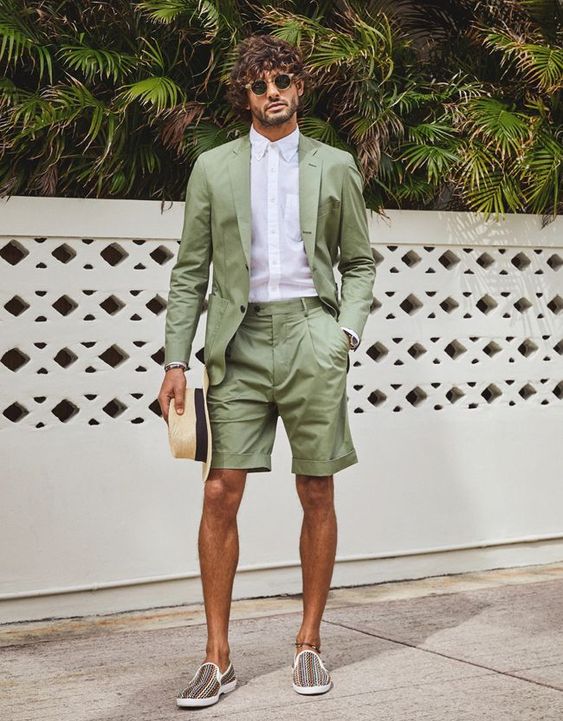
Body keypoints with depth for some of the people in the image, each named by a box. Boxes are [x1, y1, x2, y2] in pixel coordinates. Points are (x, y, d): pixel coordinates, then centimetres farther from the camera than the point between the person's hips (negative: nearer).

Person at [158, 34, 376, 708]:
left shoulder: (335, 166, 12)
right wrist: (176, 360, 1)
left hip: (311, 337, 0)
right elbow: (190, 272, 9)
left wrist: (347, 328, -1)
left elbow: (359, 262, 15)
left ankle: (308, 642, 17)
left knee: (317, 495, 3)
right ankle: (217, 658, 3)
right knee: (220, 493, -6)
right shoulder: (213, 167, 11)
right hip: (240, 342, 0)